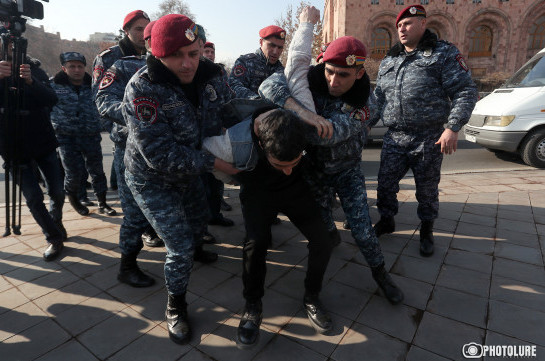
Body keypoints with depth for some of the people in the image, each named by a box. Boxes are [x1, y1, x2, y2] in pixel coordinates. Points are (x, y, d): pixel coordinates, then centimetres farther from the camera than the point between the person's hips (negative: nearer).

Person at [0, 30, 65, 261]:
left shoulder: (34, 69, 2)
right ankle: (54, 238, 16)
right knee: (33, 198, -2)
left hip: (43, 142, 1)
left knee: (57, 192, 5)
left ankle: (56, 223, 35)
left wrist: (31, 80, -31)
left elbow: (52, 99, -13)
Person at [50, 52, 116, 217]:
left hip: (91, 136, 2)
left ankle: (102, 203, 21)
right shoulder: (55, 86, -2)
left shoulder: (92, 86, 5)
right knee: (74, 172, 0)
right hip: (66, 137, -2)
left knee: (96, 170, 6)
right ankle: (73, 198, 32)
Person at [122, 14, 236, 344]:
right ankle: (176, 307, 25)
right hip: (153, 180, -6)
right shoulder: (143, 89, -30)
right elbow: (162, 156, -32)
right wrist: (213, 162, -28)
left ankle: (194, 250, 65)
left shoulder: (211, 74, -13)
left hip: (190, 171, 6)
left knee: (199, 220, 28)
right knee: (181, 249, -5)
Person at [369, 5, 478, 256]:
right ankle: (386, 221, 31)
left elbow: (465, 91, -6)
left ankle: (426, 230, 29)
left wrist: (452, 127, -17)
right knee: (385, 184, 7)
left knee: (427, 189, 7)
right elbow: (379, 98, 21)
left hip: (428, 140, -4)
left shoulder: (444, 54, 0)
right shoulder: (387, 61, 15)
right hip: (394, 138, 4)